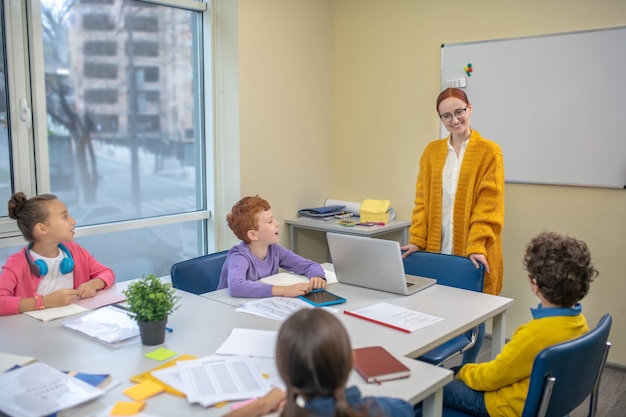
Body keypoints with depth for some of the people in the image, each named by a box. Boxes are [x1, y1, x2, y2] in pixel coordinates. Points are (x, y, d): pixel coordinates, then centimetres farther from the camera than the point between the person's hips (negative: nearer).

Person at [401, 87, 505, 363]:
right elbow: (422, 199, 7)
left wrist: (476, 246, -18)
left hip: (472, 251, -3)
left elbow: (488, 204, -10)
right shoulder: (431, 151, 9)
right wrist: (417, 240, -1)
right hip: (437, 249, 3)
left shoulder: (489, 152, -3)